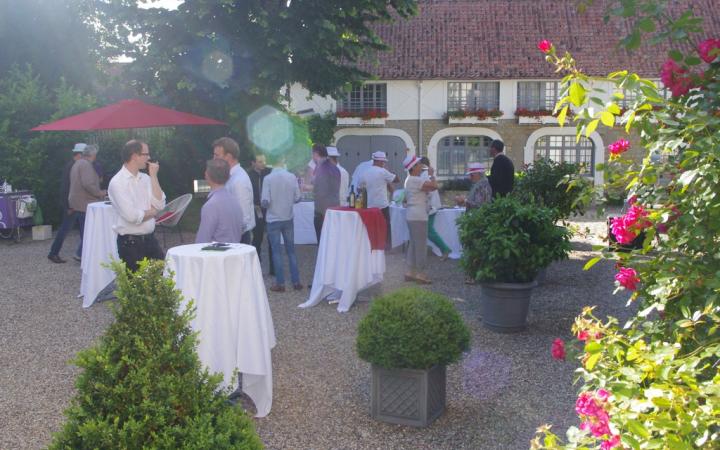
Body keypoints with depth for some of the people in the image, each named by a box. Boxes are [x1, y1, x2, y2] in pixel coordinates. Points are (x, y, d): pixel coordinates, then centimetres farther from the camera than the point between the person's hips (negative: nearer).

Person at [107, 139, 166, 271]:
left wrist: (153, 176, -4)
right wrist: (152, 212, -3)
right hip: (130, 243, -6)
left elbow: (159, 205, -3)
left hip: (150, 239, 6)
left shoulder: (145, 178, 7)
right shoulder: (117, 182, -12)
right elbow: (132, 216, -21)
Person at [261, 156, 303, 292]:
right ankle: (296, 281, 15)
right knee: (291, 250, 13)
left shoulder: (268, 179, -13)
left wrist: (263, 203, 7)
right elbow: (297, 198, 0)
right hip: (288, 218, 3)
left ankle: (280, 283, 6)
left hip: (273, 219, -3)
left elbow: (265, 201, -15)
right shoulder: (292, 177, -5)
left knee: (277, 251, 5)